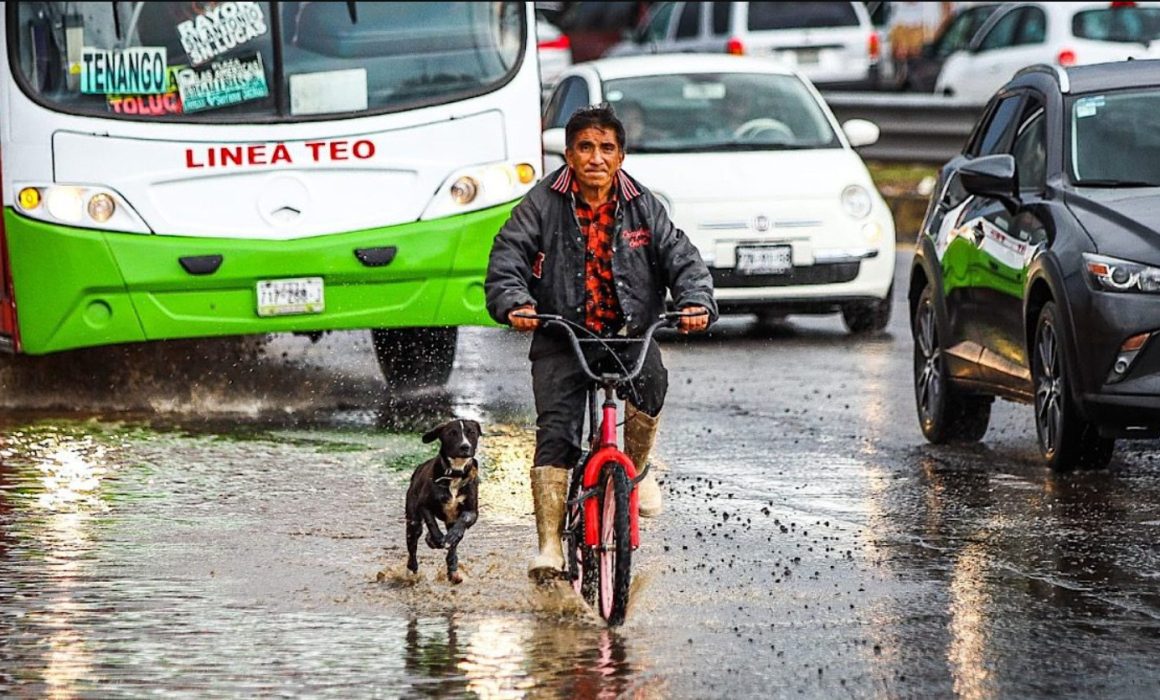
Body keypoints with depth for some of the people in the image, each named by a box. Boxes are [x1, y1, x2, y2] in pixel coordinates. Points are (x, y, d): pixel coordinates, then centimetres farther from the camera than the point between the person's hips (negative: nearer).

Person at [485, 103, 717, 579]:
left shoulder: (643, 207, 5)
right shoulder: (542, 206, -1)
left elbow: (681, 258, 0)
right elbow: (506, 258, -7)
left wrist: (696, 303, -20)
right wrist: (514, 303, -28)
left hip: (630, 334, 1)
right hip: (561, 339, -1)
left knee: (650, 383, -30)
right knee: (555, 435, -15)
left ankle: (636, 469, 0)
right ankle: (550, 545, -13)